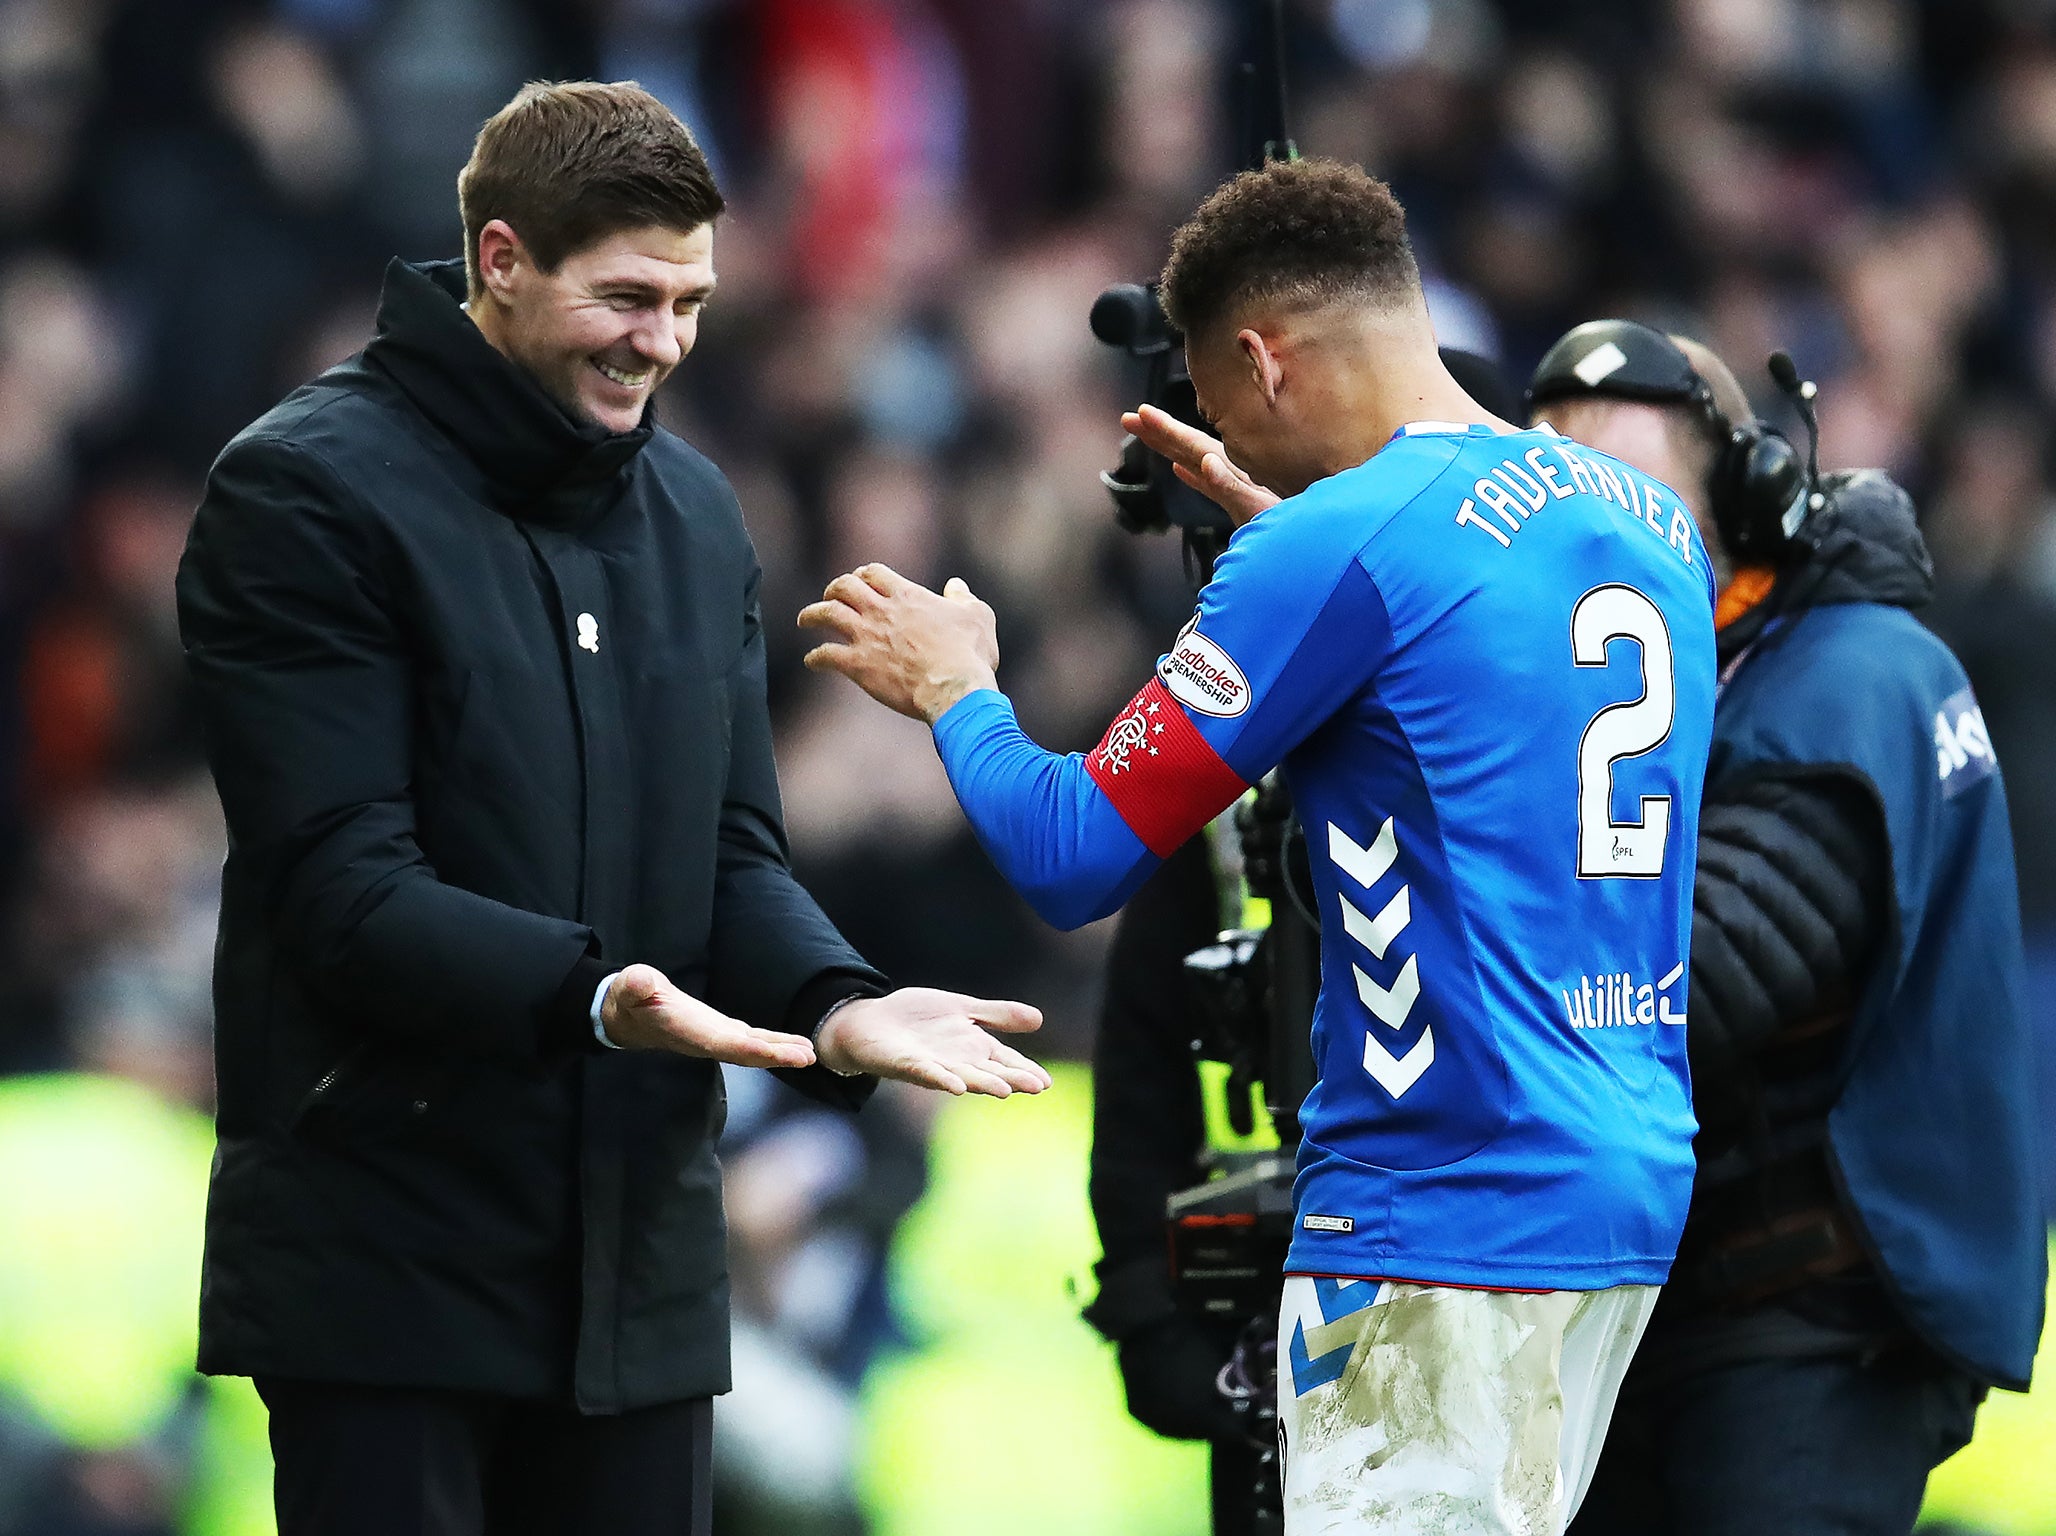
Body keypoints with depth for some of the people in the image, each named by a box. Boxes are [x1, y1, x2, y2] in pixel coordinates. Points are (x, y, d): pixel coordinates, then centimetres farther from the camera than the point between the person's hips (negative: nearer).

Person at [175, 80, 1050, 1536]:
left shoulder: (695, 511, 15)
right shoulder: (308, 490, -8)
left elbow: (736, 853, 12)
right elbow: (345, 889, -16)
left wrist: (836, 1005, -10)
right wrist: (591, 997, -31)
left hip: (640, 1252, 6)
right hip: (391, 1243, -6)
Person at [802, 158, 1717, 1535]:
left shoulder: (1341, 545, -12)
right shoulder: (1652, 522, 11)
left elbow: (1071, 860, -9)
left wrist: (953, 690, 10)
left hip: (1450, 1218, -8)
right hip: (1637, 1193, 8)